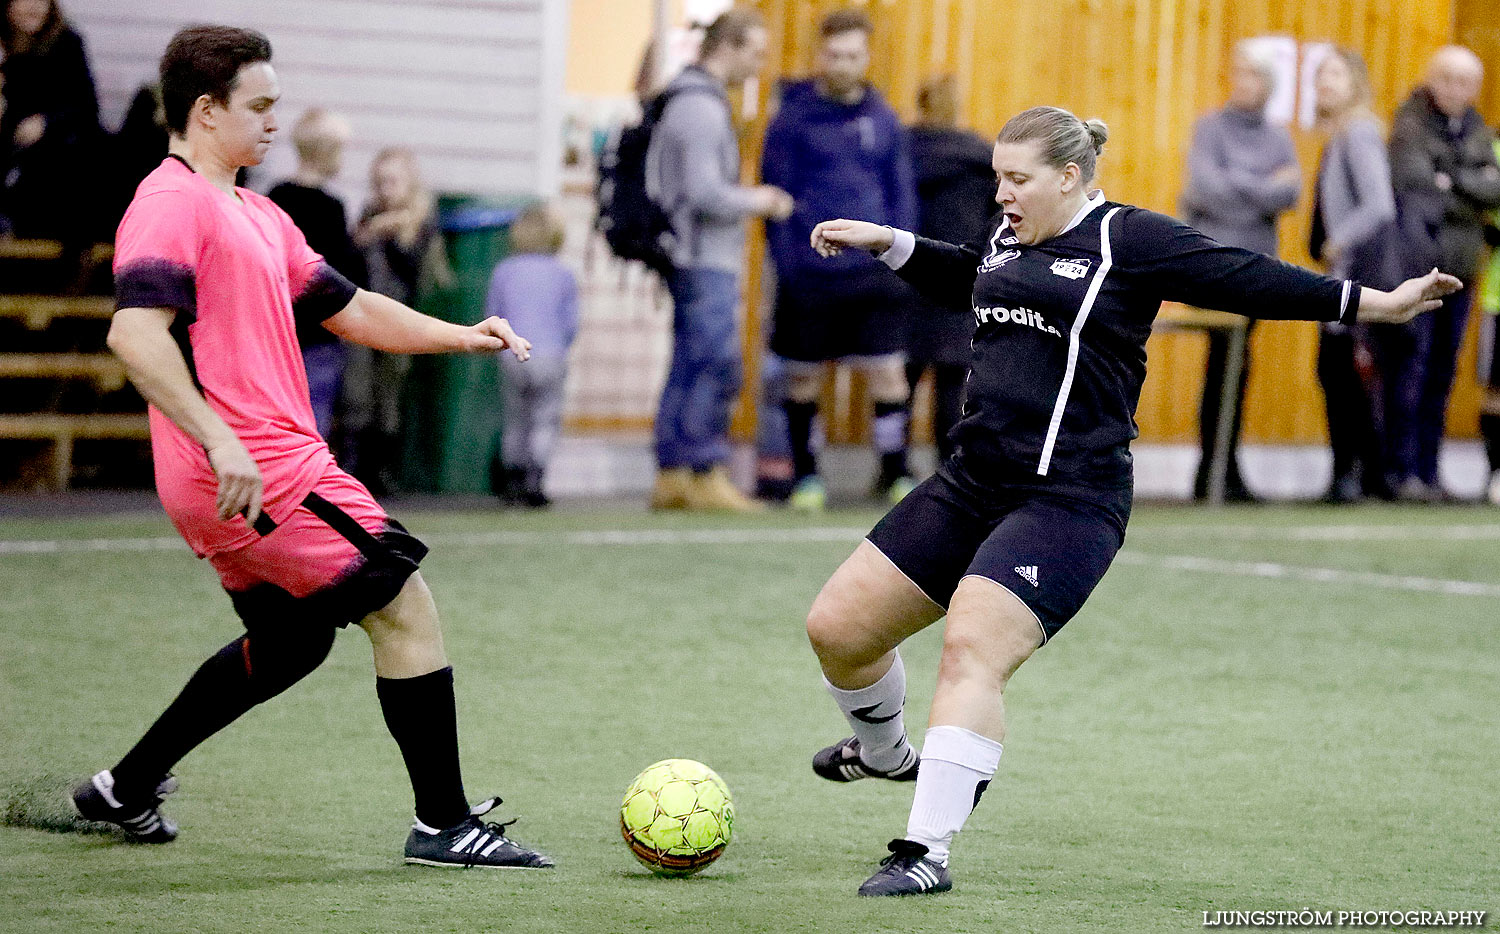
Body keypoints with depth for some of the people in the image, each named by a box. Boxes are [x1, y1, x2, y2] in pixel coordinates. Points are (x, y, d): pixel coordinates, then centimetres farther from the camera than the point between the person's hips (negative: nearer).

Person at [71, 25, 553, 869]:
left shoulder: (256, 217, 20)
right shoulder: (175, 202, -12)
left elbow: (349, 308, 24)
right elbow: (135, 332, -25)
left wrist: (459, 335, 11)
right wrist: (218, 439, -32)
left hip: (263, 472, 11)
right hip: (255, 474, -11)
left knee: (289, 643, 24)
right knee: (406, 607, -5)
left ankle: (127, 790, 30)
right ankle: (445, 825, 0)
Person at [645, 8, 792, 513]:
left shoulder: (697, 102, 18)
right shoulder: (700, 107, -16)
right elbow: (705, 195, -22)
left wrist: (751, 197, 14)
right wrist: (757, 201, -7)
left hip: (696, 261, 10)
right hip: (705, 261, -10)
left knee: (689, 372, 10)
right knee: (716, 368, -9)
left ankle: (671, 478, 11)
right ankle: (706, 477, -7)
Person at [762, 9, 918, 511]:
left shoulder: (884, 120, 9)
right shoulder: (792, 118, 0)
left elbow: (901, 193, 13)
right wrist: (787, 264, -8)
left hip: (874, 274, 2)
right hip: (810, 275, -2)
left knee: (888, 370, -3)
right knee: (804, 376, 6)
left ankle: (895, 473, 6)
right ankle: (806, 477, 18)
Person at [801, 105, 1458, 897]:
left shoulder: (1127, 239, -5)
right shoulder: (1008, 239, 15)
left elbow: (1244, 280, -7)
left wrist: (1371, 303, -10)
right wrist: (889, 243, 34)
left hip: (1067, 499, -8)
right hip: (971, 483, 8)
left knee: (973, 651, -23)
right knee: (837, 627, 7)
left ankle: (927, 852, -20)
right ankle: (885, 753, 37)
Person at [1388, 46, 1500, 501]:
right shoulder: (1411, 126, -4)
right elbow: (1415, 191, -15)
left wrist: (1452, 180, -11)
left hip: (1460, 269, 6)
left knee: (1441, 374, 7)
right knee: (1411, 369, -9)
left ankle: (1428, 471, 10)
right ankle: (1404, 473, -8)